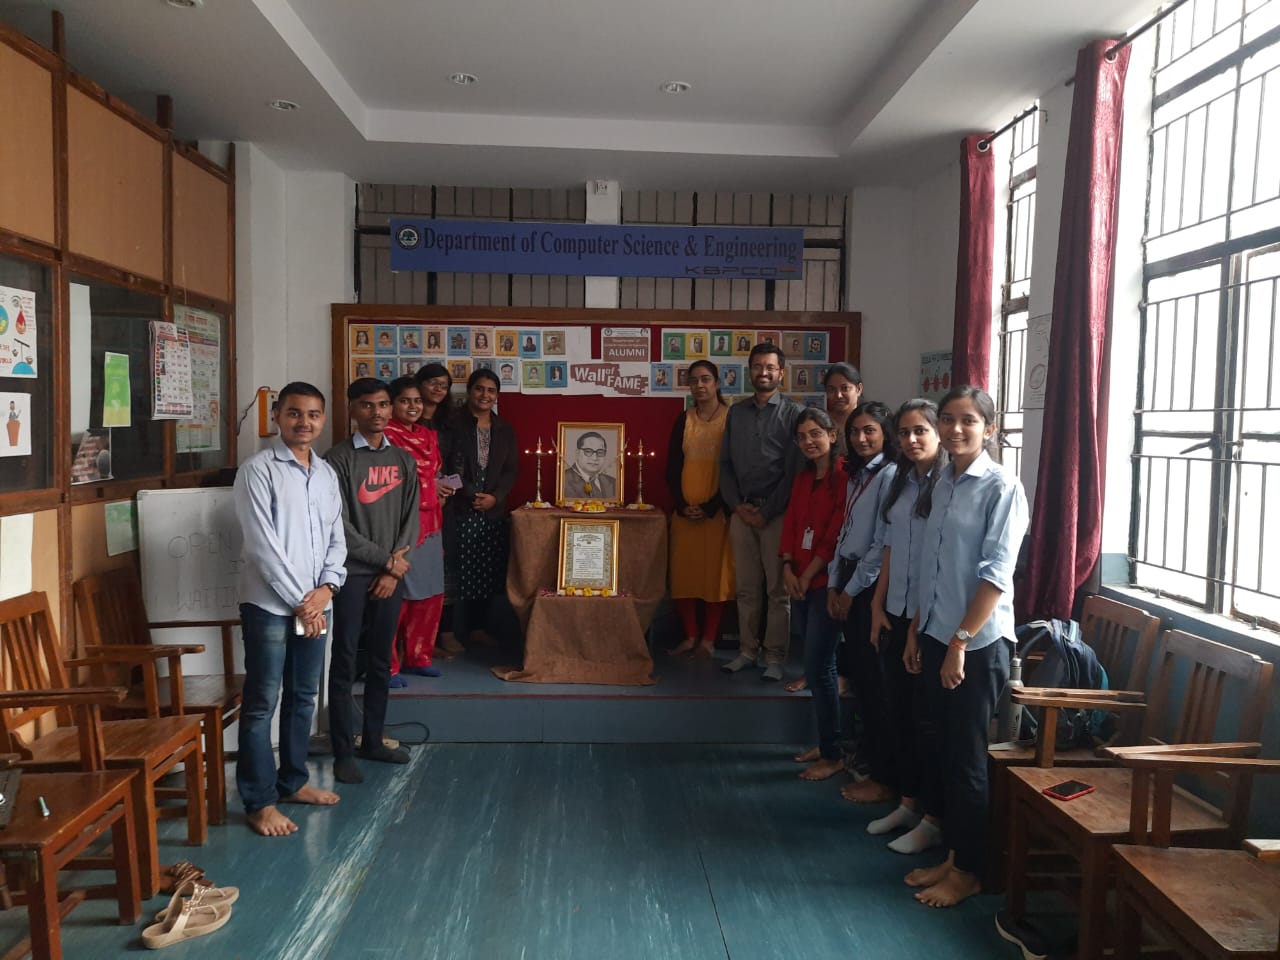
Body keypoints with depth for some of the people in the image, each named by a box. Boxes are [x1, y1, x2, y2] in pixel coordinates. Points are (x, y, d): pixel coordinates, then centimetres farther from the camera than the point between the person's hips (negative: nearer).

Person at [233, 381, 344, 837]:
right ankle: (260, 801, 10)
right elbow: (262, 546, -15)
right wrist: (299, 601, -14)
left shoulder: (327, 473, 11)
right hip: (269, 605, -6)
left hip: (316, 603, 7)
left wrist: (327, 587, -5)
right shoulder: (258, 470, -10)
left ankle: (293, 780, 30)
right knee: (261, 703, 1)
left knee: (304, 696, 16)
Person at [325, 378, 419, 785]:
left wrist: (394, 569, -4)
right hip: (351, 575, -4)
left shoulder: (403, 460, 9)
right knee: (344, 664, 1)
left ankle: (372, 739, 25)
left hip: (390, 576, 5)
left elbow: (410, 519, 6)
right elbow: (339, 526, -11)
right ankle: (343, 752, 9)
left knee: (380, 662, 12)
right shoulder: (338, 460, -6)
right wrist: (386, 559, -9)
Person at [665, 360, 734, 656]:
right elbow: (672, 467, 6)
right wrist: (682, 505, -7)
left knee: (715, 571, 0)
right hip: (685, 510, 4)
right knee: (684, 570, 4)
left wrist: (711, 507, -13)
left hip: (718, 510, -3)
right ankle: (689, 636, 14)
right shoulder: (684, 419, 7)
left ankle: (708, 639, 9)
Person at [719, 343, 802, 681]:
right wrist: (737, 505, -1)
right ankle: (747, 651, 17)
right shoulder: (736, 412, 12)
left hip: (775, 513, -3)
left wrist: (766, 512, -9)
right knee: (746, 587, 8)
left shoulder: (792, 414, 0)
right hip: (741, 511, 3)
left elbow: (792, 471, -5)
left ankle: (775, 657, 8)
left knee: (778, 588, 1)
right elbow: (726, 463, 11)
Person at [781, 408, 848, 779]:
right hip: (801, 582, 8)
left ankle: (833, 755, 4)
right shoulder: (803, 478, 14)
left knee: (819, 668, -6)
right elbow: (791, 523, 11)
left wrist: (808, 574, -11)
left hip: (826, 582, -8)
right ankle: (826, 742, 23)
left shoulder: (844, 477, -11)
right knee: (818, 666, 13)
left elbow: (837, 533, -15)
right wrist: (788, 569, -3)